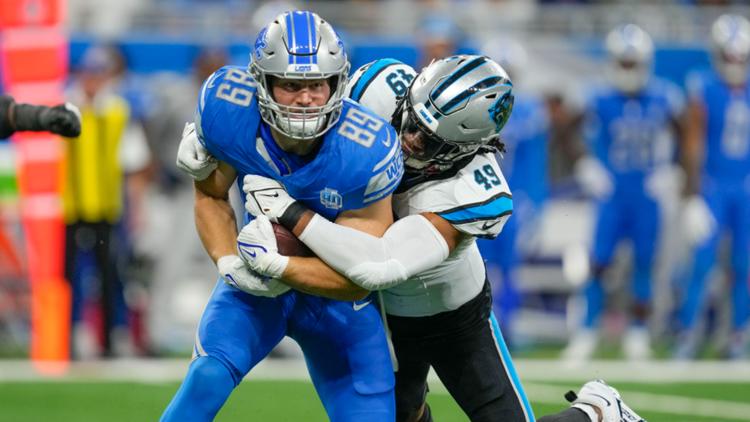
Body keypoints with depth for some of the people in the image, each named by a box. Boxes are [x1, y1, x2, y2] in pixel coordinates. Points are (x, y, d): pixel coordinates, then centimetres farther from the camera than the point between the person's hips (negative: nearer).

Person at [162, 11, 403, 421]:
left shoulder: (365, 153, -29)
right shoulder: (227, 108, -23)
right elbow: (211, 195, -3)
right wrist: (228, 261, -21)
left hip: (335, 295, 0)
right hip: (255, 280, 1)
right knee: (208, 376, -25)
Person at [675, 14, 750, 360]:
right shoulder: (704, 90, -8)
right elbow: (694, 145, -7)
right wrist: (693, 197, -9)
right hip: (712, 185, -3)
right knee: (703, 261, -7)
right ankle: (688, 332, 1)